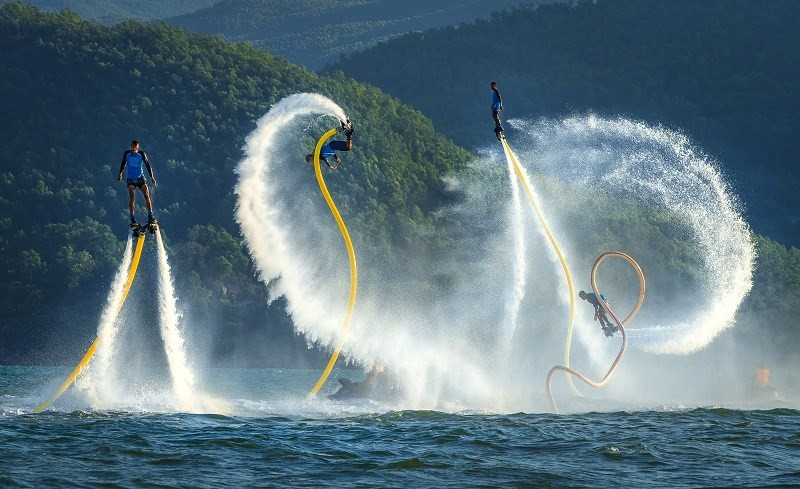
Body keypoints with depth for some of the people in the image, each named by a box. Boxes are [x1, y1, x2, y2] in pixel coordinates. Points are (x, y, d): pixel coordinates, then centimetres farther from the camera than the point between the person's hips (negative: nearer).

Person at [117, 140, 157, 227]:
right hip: (130, 179, 0)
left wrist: (151, 177, -10)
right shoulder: (127, 153, 0)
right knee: (132, 197, -16)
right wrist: (120, 173, 23)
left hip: (140, 178, 0)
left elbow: (147, 165, -4)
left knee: (147, 195, -15)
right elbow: (123, 163, 17)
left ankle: (150, 217, -10)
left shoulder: (141, 154, -6)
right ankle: (132, 219, -16)